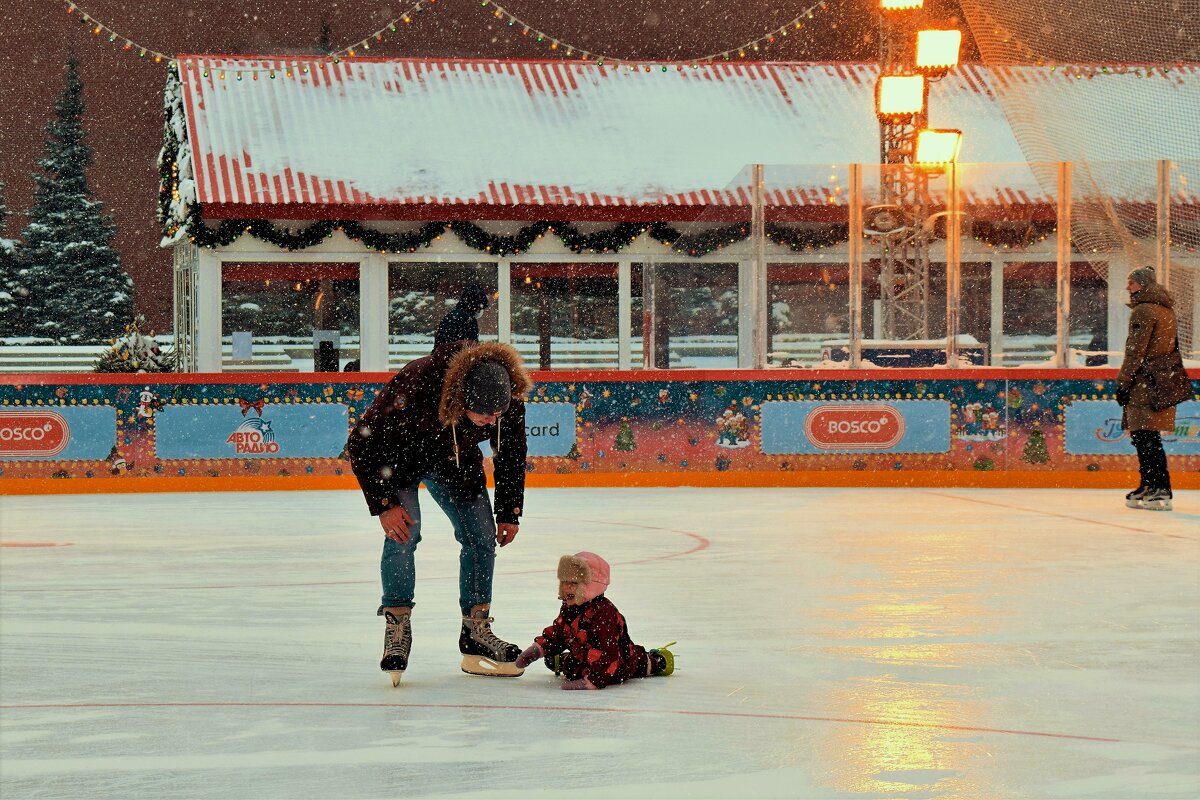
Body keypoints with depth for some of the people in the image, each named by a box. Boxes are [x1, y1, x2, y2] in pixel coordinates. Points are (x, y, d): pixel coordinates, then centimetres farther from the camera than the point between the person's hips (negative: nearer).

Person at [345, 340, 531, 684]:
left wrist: (509, 512, -1)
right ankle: (396, 627, -11)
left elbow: (511, 452, -6)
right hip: (400, 454, -4)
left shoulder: (510, 401, -28)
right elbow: (361, 443, -28)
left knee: (481, 535, -4)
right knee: (405, 530, -23)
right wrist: (383, 505, -26)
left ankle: (477, 632, 8)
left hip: (455, 460, 4)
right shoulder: (413, 389, -42)